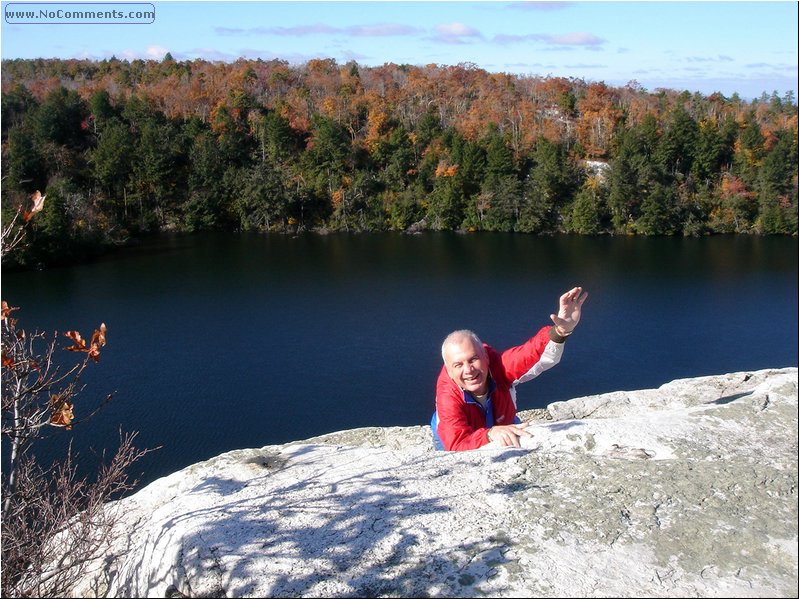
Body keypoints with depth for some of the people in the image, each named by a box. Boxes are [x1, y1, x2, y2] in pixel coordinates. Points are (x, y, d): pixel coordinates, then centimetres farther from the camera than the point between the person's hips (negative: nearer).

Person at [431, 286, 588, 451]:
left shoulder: (498, 364, -36)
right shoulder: (447, 395, -41)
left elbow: (533, 353, -56)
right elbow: (457, 444, -54)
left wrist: (560, 332, -76)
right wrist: (491, 433, -72)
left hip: (502, 424, 2)